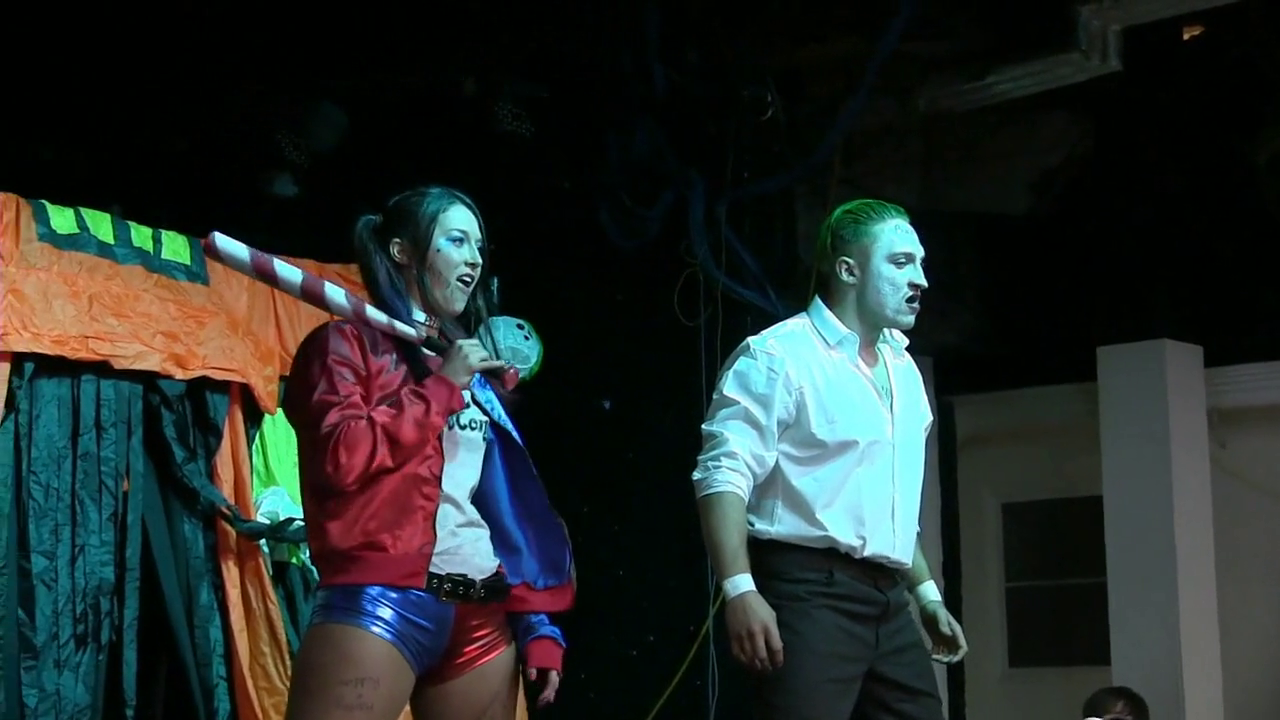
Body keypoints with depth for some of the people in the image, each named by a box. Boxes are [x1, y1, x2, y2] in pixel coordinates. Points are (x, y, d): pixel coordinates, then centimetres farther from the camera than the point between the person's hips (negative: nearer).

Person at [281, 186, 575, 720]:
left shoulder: (475, 372, 22)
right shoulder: (347, 344, 5)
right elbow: (339, 456, -12)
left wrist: (535, 619, 12)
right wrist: (441, 386, -5)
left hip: (484, 614, 6)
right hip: (380, 600, -6)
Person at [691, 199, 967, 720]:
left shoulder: (904, 369, 19)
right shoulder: (779, 356, -7)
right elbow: (724, 475, -15)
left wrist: (926, 594, 23)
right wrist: (739, 589, -26)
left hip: (887, 601, 8)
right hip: (808, 592, -8)